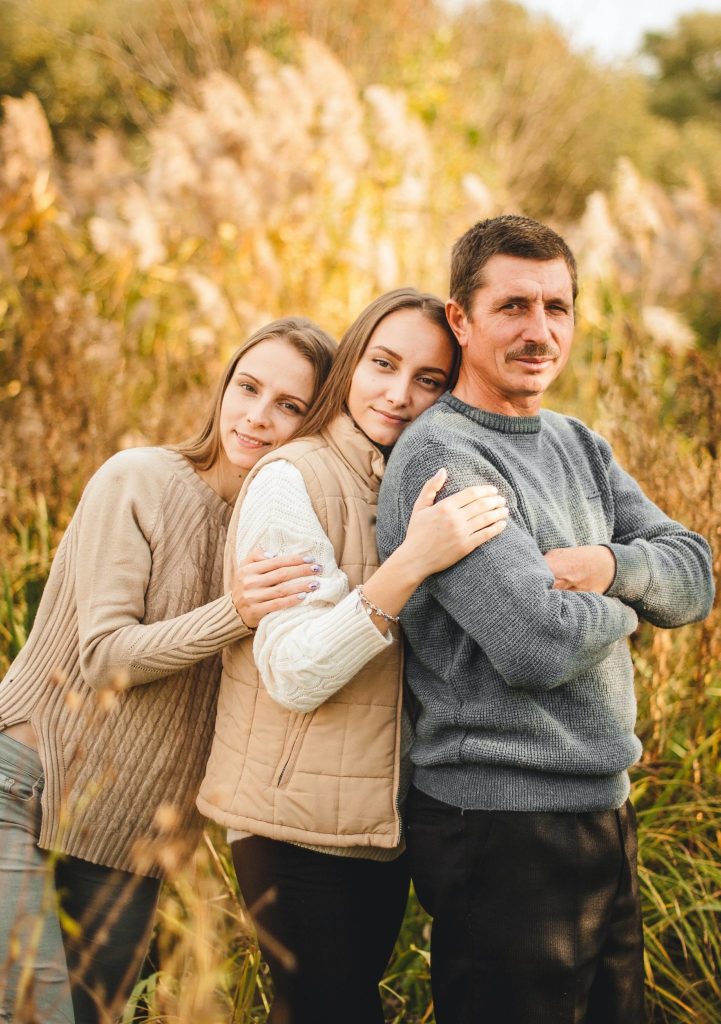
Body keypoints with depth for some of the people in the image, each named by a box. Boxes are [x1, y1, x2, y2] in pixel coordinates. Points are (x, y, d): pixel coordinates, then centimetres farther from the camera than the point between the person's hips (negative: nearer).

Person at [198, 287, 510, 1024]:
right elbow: (294, 675, -22)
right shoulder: (291, 480, -14)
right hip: (301, 831, -7)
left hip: (382, 824, 7)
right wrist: (410, 564, -32)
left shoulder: (412, 489, 10)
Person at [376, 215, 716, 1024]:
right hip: (502, 828, -8)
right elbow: (541, 647, -25)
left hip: (602, 810, 9)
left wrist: (613, 565, -15)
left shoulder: (578, 444, 11)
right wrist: (627, 601, -5)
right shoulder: (440, 458, -17)